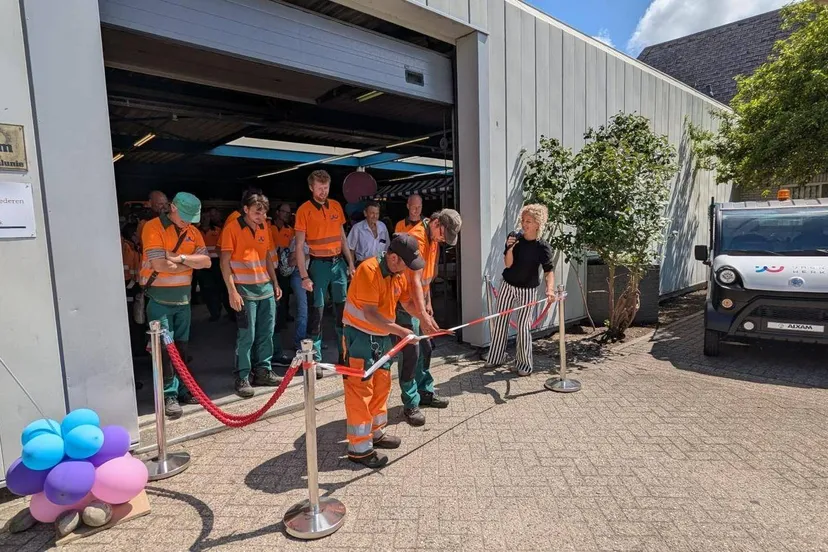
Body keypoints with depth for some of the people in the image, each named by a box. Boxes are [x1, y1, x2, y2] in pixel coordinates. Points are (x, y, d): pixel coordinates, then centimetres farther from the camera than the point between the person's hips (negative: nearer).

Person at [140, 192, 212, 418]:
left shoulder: (192, 231, 8)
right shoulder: (153, 228, -11)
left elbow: (206, 261, -2)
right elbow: (160, 265, -20)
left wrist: (181, 258, -17)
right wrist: (190, 262, -7)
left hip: (183, 296, 6)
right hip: (159, 297, -5)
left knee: (181, 345, 11)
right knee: (165, 347, -3)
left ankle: (182, 389, 21)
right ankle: (169, 395, 5)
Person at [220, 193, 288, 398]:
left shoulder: (264, 228, 11)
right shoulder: (232, 229, -7)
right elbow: (225, 262, -9)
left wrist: (275, 283, 15)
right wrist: (232, 291, -15)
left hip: (266, 288, 6)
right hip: (245, 289, -6)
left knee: (266, 333, 10)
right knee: (247, 336, -3)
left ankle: (263, 371, 22)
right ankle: (242, 378, 9)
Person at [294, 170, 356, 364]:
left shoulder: (336, 206, 8)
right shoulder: (304, 210, -7)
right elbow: (299, 246, -9)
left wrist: (350, 263, 10)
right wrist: (304, 276, -14)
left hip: (339, 262, 5)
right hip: (319, 264, -4)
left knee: (342, 308, 10)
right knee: (317, 310, 0)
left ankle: (344, 353, 22)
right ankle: (315, 358, 11)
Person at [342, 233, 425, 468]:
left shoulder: (398, 275, 3)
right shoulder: (369, 270, -24)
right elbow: (370, 314, -29)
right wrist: (400, 331, -31)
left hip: (382, 336, 9)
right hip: (360, 337, -9)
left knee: (382, 385, 17)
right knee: (360, 390, -3)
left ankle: (375, 432, 34)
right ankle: (359, 448, 8)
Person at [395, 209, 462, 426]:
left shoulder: (433, 240, 8)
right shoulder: (417, 238, -23)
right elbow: (415, 280, -30)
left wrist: (428, 304, 18)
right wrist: (423, 314, -36)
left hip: (419, 302, 10)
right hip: (406, 303, -10)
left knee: (425, 348, 16)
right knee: (411, 352, -5)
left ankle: (425, 392, 31)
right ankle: (411, 405, 6)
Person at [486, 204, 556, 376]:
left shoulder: (543, 247, -12)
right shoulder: (514, 238, -6)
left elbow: (549, 271, -17)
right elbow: (508, 264, -10)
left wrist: (550, 289, -36)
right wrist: (510, 248, -28)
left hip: (527, 290, -3)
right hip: (507, 286, 3)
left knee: (523, 326, -1)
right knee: (500, 322, 9)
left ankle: (524, 364, 12)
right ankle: (496, 357, 25)